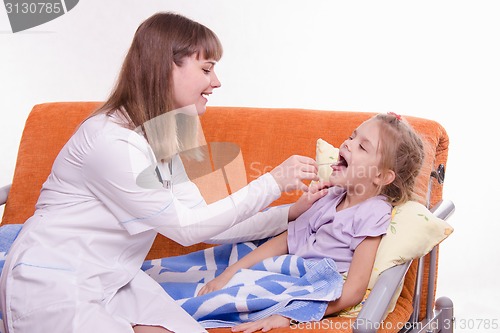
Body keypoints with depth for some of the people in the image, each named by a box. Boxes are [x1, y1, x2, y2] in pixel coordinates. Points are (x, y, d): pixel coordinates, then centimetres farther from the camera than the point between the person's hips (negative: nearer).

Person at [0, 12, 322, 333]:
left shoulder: (162, 137, 5)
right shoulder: (110, 140, -23)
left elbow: (203, 221, 3)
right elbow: (186, 228, -19)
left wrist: (291, 215, 0)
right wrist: (272, 183, -16)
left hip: (115, 279, 7)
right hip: (51, 286, -7)